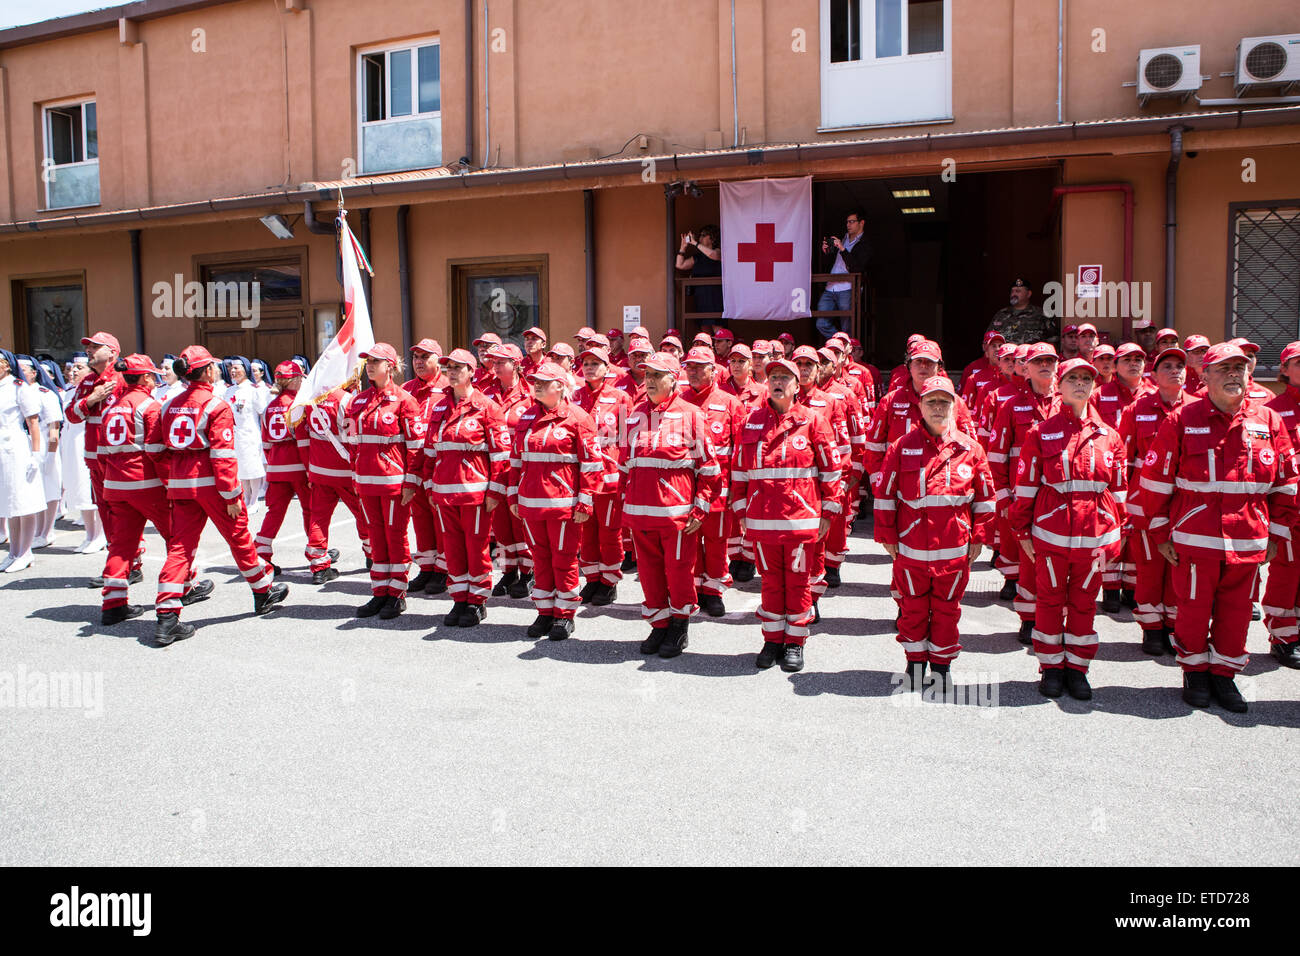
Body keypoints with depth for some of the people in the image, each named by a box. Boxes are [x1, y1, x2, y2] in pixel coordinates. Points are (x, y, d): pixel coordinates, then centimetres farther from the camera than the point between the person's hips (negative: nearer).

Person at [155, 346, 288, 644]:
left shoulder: (170, 406, 10)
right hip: (211, 484, -6)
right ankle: (264, 591, 29)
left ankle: (166, 616, -4)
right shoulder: (216, 406, -10)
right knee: (239, 537, 11)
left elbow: (164, 450, 13)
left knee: (180, 545, 4)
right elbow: (223, 454, -15)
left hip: (180, 485, 6)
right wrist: (231, 494, -13)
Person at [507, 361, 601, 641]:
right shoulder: (527, 417, 10)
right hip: (530, 502, 5)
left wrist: (584, 502, -10)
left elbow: (591, 462, -7)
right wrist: (513, 494, 11)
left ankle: (564, 615, 15)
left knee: (563, 559, 3)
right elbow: (516, 458, 16)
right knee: (540, 557, 12)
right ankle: (544, 612, 24)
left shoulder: (577, 417, -6)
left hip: (564, 502, -5)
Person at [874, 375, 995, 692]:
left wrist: (977, 537, 5)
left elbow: (985, 497, 7)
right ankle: (915, 661, 28)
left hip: (954, 549, 1)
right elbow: (885, 493, 1)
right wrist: (887, 535, 0)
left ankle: (942, 664, 28)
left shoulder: (970, 448, 0)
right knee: (913, 607, 11)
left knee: (947, 608, 12)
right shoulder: (902, 448, -3)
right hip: (911, 547, 0)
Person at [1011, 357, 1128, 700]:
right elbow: (1025, 485, -1)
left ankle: (1077, 668, 24)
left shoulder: (1109, 436, 5)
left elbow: (1119, 489, 10)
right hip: (1051, 529, -2)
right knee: (1050, 600, 8)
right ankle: (1052, 668, 21)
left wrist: (1115, 536, 8)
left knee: (1084, 603, 11)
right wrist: (1024, 532, -1)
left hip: (1095, 534, 2)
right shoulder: (1041, 432, -2)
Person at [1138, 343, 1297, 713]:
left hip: (1249, 541, 3)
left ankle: (1224, 674, 28)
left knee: (1236, 611, 11)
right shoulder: (1182, 420, -5)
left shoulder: (1269, 421, 4)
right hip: (1194, 539, -3)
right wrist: (1160, 533, -2)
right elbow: (1155, 479, -2)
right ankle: (1195, 671, 26)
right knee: (1194, 608, 7)